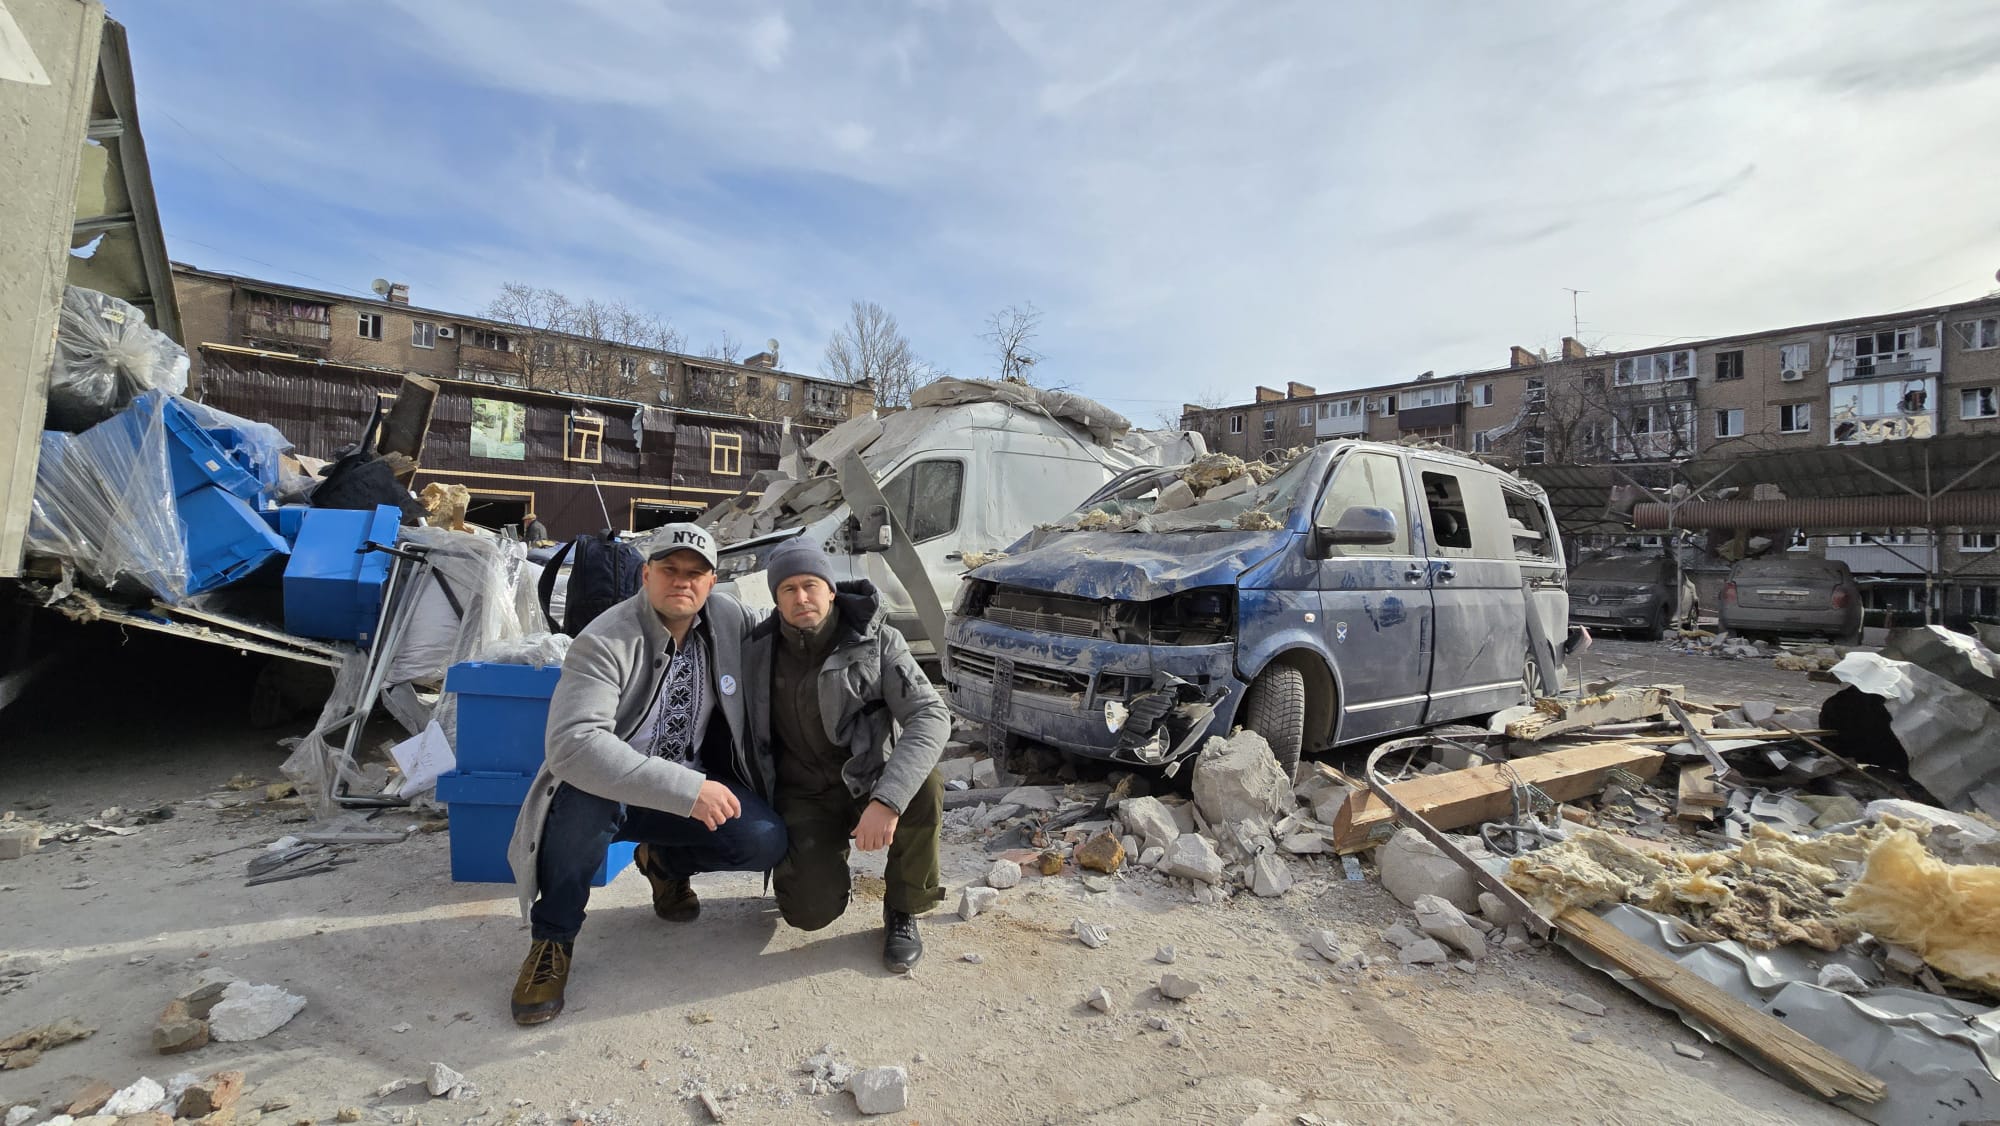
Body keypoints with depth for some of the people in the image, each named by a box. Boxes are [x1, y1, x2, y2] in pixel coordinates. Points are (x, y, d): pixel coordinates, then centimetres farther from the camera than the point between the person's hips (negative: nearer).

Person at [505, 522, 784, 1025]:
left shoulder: (730, 619, -7)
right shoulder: (605, 641, -23)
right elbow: (572, 743, -36)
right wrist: (687, 790, -41)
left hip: (691, 788, 4)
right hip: (607, 791, -4)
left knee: (767, 839, -20)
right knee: (585, 794, -38)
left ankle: (665, 863, 14)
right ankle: (552, 940, -11)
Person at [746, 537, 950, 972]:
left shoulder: (877, 642, -14)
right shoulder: (761, 650, -4)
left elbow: (932, 717, -26)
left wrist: (887, 800, -40)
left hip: (869, 784, -1)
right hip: (805, 798, 2)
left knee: (922, 787, -34)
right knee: (812, 912, -19)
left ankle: (902, 910, -7)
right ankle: (821, 857, 20)